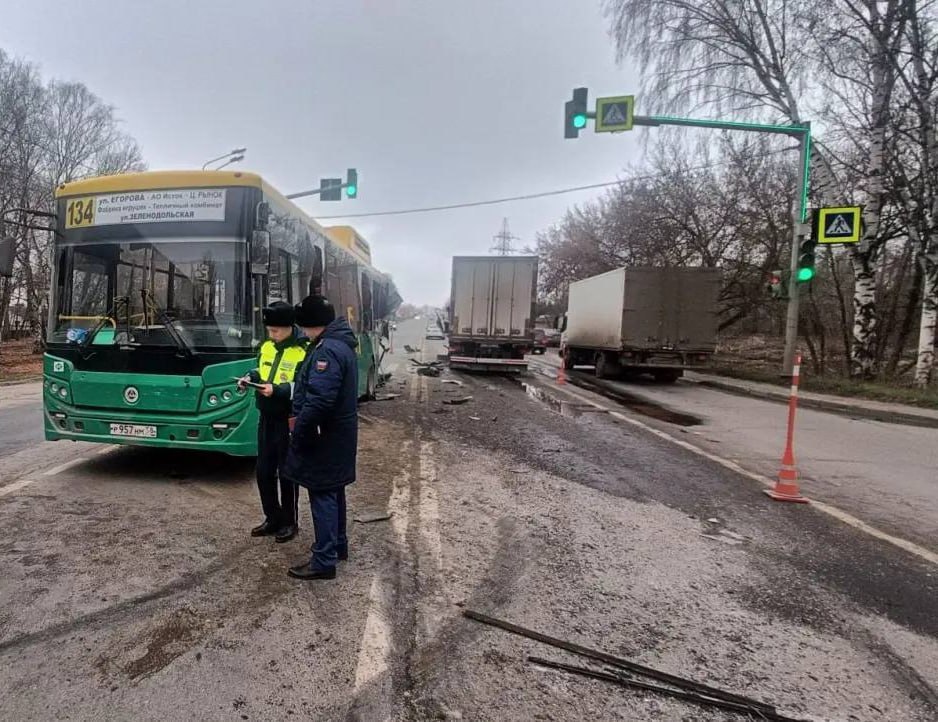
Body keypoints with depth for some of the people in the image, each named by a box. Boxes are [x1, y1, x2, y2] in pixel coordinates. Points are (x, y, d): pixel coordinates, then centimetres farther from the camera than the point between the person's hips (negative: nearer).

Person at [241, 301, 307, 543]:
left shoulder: (302, 352, -16)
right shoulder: (266, 347, 7)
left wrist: (277, 390, -28)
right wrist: (251, 378, -2)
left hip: (289, 422, -7)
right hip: (266, 419, 7)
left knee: (286, 474, 5)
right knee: (264, 472, 14)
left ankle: (289, 522, 21)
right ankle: (273, 518, 30)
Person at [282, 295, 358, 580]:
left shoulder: (327, 350, -22)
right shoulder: (342, 344, 12)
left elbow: (319, 400, -29)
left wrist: (298, 433, -19)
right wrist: (300, 417, 15)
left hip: (325, 437, -10)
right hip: (340, 433, 10)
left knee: (322, 495, -2)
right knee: (333, 491, 20)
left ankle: (324, 561, 7)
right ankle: (338, 544, 34)